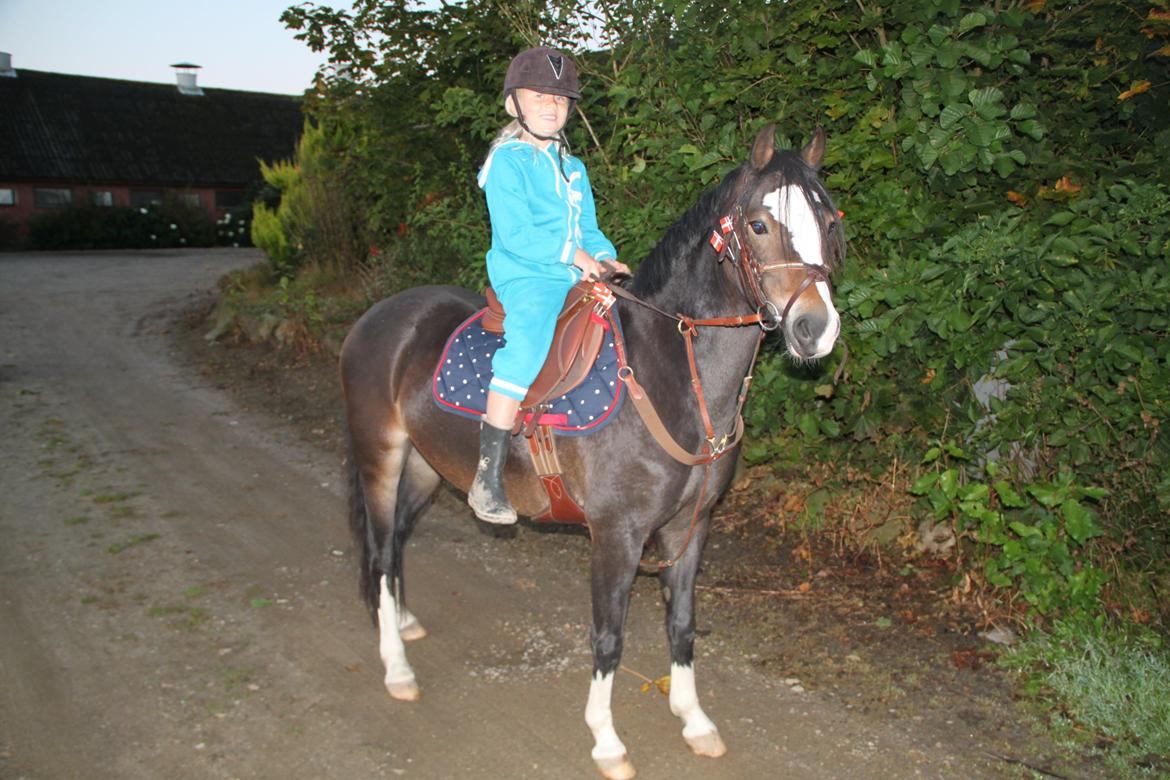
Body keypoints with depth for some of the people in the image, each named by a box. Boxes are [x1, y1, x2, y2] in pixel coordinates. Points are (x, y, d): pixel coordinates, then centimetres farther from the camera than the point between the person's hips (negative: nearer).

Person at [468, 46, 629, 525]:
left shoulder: (573, 169, 22)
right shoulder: (507, 162, -2)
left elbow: (589, 230, 22)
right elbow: (515, 235, -12)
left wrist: (606, 258, 1)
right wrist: (572, 254, -16)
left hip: (578, 280, 8)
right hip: (524, 278, -8)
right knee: (524, 350, -33)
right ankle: (487, 480, -28)